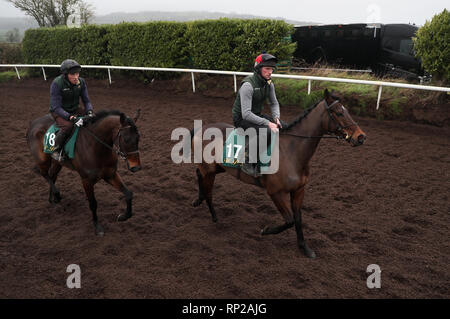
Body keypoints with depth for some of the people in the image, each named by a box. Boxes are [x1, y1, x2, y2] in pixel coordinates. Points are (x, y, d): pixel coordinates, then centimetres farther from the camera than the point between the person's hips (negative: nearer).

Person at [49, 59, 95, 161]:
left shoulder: (81, 82, -8)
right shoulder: (57, 83, -23)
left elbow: (86, 100, 0)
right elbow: (56, 107, -24)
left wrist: (89, 112, -22)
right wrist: (70, 117, -38)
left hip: (75, 109, 6)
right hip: (58, 111, -6)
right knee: (68, 125, -34)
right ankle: (56, 150, -13)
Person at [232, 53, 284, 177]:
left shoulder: (269, 84, -1)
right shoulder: (248, 85, -26)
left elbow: (274, 103, 11)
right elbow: (246, 113, -32)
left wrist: (276, 118, -10)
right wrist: (268, 123, -35)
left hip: (256, 115, 8)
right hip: (241, 118, -8)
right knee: (266, 132, -33)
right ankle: (248, 163, -21)